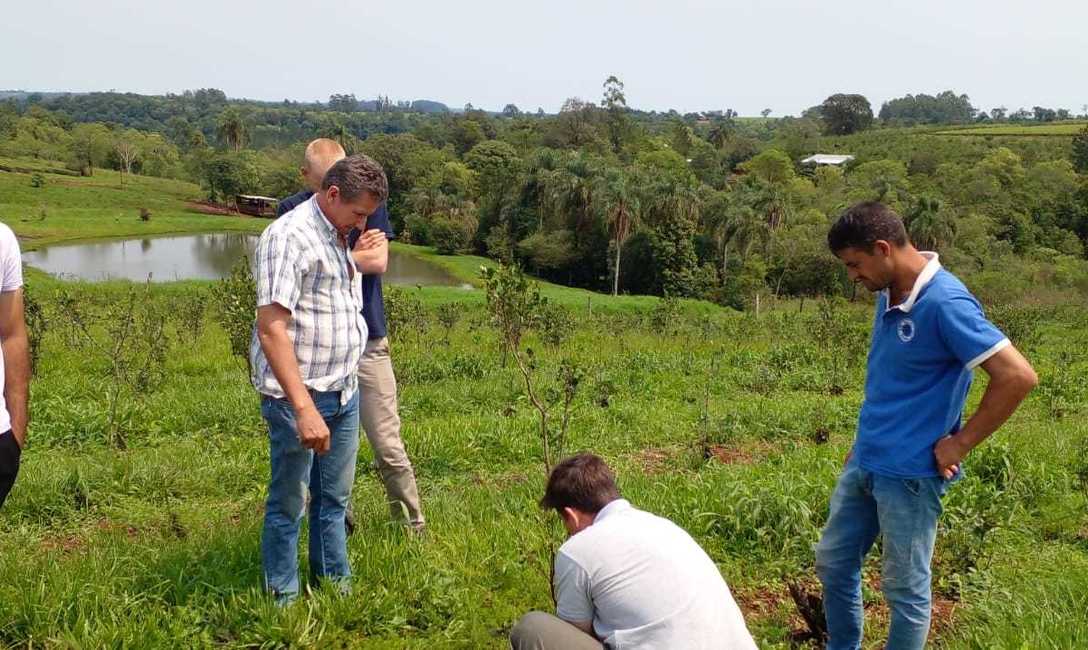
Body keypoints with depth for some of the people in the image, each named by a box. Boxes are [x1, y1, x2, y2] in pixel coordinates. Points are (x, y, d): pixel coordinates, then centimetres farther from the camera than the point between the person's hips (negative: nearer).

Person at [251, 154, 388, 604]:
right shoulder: (288, 237, -17)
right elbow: (271, 327, -25)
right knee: (289, 503, 5)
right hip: (297, 396, -8)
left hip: (344, 392, 8)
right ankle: (284, 600, 20)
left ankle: (335, 584, 33)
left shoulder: (341, 237, 12)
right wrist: (304, 407, -30)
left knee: (334, 496, 19)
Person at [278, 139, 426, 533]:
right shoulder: (293, 211, 3)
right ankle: (339, 524, 26)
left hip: (367, 341, -1)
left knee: (388, 447, 0)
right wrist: (354, 253, -5)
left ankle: (413, 527, 10)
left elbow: (379, 262, -9)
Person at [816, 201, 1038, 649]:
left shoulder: (945, 303, -20)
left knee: (905, 589, 6)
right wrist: (867, 438, 14)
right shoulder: (887, 296, 5)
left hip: (910, 474, -8)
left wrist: (958, 444, -16)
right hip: (864, 462, 9)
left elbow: (1018, 377, -23)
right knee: (832, 563, 17)